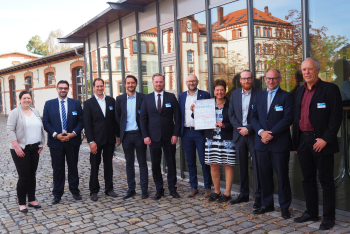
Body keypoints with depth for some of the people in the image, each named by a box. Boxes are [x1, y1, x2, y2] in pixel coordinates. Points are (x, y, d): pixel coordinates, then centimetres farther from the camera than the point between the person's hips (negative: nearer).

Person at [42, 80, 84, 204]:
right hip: (55, 141, 0)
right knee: (57, 169, 7)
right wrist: (56, 135, -12)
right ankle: (57, 194, 18)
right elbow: (45, 122, 0)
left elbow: (81, 121, 2)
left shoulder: (76, 103, 4)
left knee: (73, 167, 10)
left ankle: (75, 191, 23)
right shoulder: (49, 104, 4)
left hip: (72, 140, 0)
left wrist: (73, 133, -12)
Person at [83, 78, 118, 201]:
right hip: (96, 140, -2)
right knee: (94, 166, 6)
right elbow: (87, 124, -6)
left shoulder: (111, 100, 6)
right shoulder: (88, 103, -2)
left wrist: (118, 135, 3)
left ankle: (109, 189, 23)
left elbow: (115, 119, 8)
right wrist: (91, 141, -12)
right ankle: (94, 191, 18)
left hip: (110, 139, 3)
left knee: (108, 165, 12)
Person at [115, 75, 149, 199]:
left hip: (139, 134, -2)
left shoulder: (142, 97, -1)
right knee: (129, 163, 10)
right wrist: (118, 135, 5)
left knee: (142, 162, 5)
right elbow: (117, 117, 9)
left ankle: (144, 189, 13)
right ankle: (131, 189, 21)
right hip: (126, 135, 2)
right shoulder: (120, 99, 7)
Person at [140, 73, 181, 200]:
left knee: (171, 163, 7)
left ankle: (172, 188, 21)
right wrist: (145, 135, -4)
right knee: (155, 164, 6)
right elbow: (143, 118, 4)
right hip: (153, 136, 1)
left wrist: (176, 134, -7)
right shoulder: (147, 98, 6)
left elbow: (177, 117, 1)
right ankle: (159, 190, 19)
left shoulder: (171, 97, 3)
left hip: (169, 136, -1)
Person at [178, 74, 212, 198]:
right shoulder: (181, 96, 12)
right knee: (190, 162, 10)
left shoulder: (205, 95, 1)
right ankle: (193, 187, 21)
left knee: (204, 161, 0)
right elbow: (179, 114, 11)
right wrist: (179, 132, 3)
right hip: (186, 133, 3)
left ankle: (208, 187, 13)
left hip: (200, 132, -3)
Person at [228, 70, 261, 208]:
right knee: (242, 166, 12)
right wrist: (239, 128, -5)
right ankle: (244, 194, 23)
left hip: (253, 135, -4)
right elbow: (231, 114, 8)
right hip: (239, 134, 4)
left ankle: (259, 196, 8)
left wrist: (248, 128, -14)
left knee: (257, 166, -1)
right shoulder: (234, 94, 10)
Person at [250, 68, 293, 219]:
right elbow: (253, 117, 9)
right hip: (262, 143, 4)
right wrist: (261, 132, -9)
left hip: (280, 143, -4)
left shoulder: (286, 96, -1)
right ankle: (267, 204, 23)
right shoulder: (259, 96, 14)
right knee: (264, 175, 11)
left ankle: (284, 206, 17)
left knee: (282, 176, 3)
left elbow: (288, 119, -10)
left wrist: (271, 133, -16)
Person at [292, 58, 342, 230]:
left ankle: (328, 217, 15)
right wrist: (296, 142, 12)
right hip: (303, 140, 6)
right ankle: (311, 213, 26)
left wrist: (325, 139, -17)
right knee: (308, 179, 13)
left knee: (326, 181, 3)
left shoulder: (330, 89, -5)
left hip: (321, 141, -6)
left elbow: (336, 116, -11)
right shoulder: (300, 91, 14)